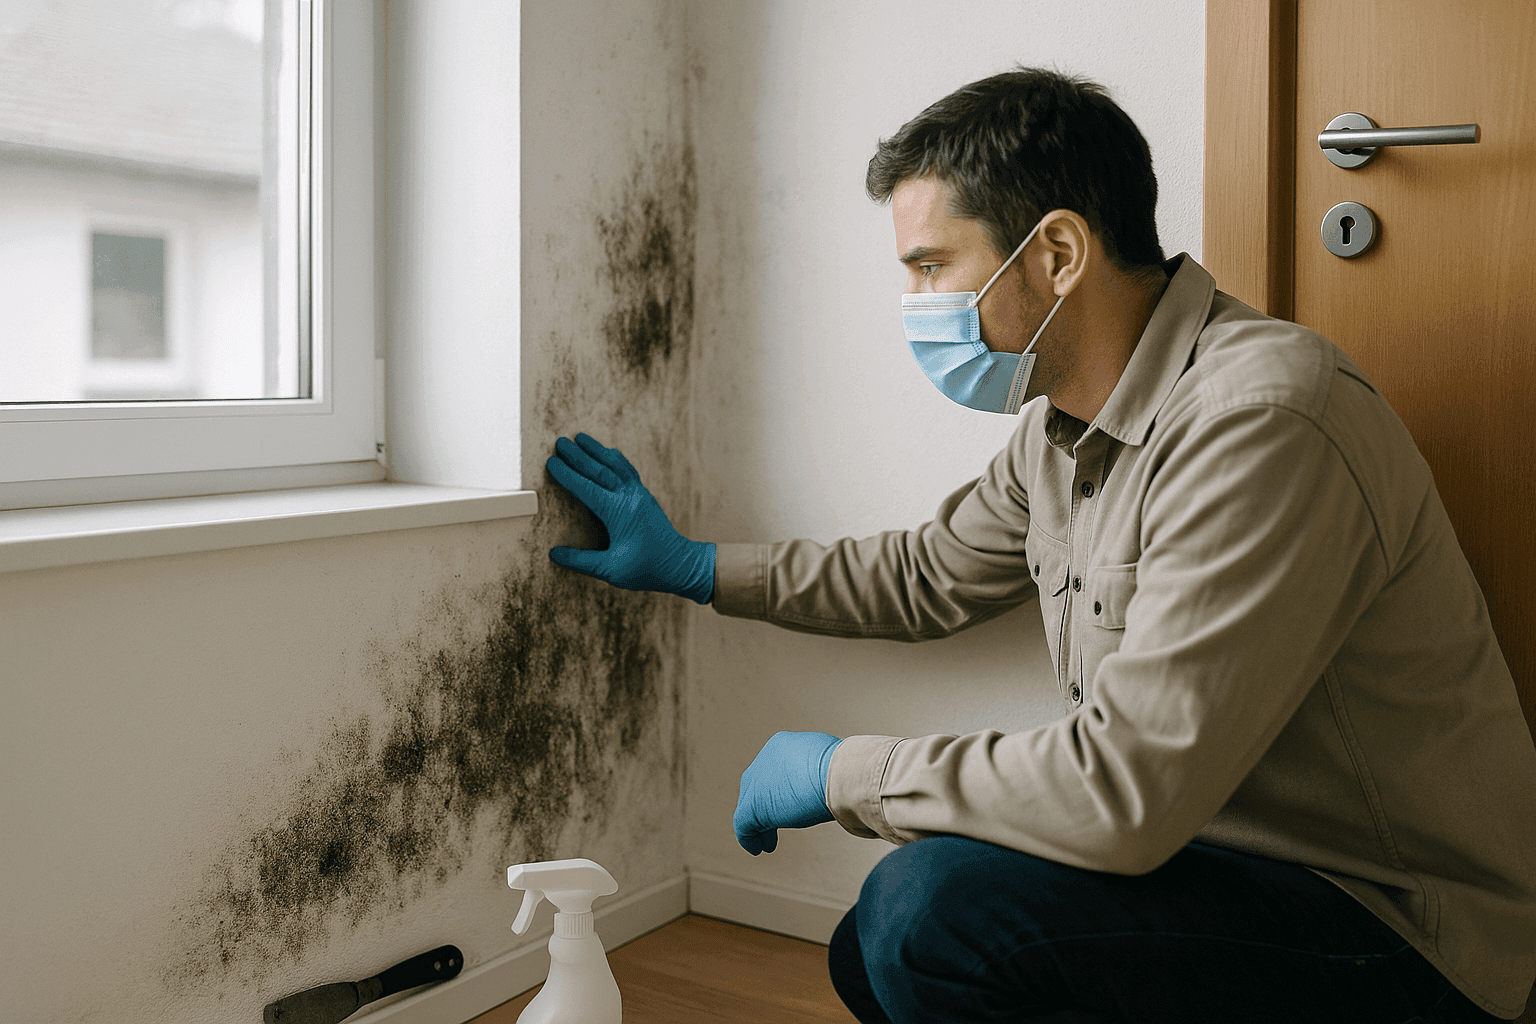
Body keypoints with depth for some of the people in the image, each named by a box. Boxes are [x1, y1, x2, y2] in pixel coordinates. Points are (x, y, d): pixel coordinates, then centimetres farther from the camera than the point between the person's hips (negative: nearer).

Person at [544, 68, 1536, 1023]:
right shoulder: (1065, 422, 3)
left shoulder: (1258, 423, -28)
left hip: (1388, 926, -8)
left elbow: (1121, 791, -32)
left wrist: (843, 771, -17)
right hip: (1203, 841, 9)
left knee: (936, 909, -25)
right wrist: (692, 566, 21)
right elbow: (930, 575, 20)